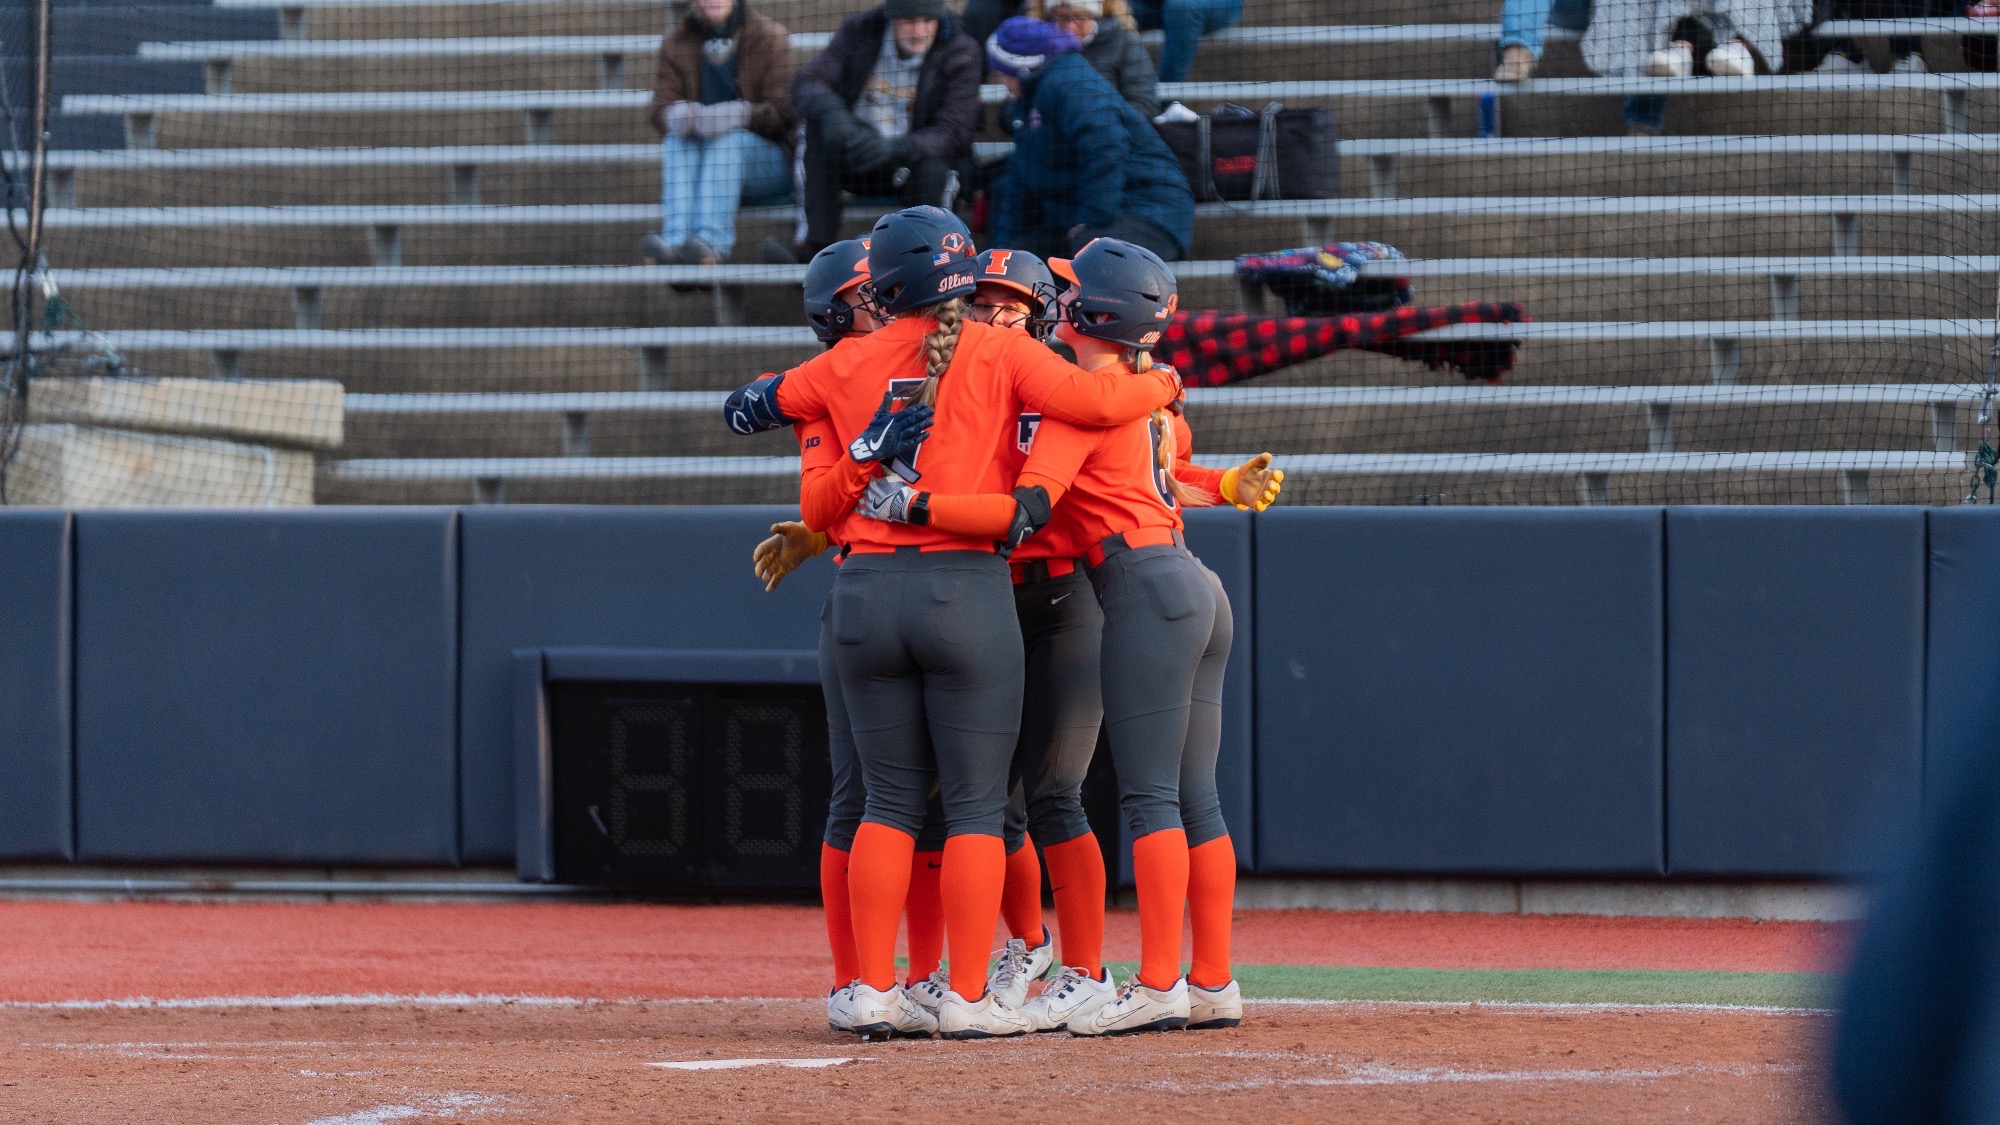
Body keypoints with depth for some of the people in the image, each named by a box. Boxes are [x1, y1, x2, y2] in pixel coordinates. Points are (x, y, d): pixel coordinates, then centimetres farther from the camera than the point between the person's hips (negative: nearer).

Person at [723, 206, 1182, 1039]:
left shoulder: (846, 365, 8)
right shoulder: (996, 354, -1)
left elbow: (754, 404, 21)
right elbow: (1095, 402, -10)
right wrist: (1161, 385, 9)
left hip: (864, 593, 3)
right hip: (967, 588, -3)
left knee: (889, 802, 11)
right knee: (975, 805, 2)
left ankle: (874, 993, 7)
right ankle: (967, 999, -2)